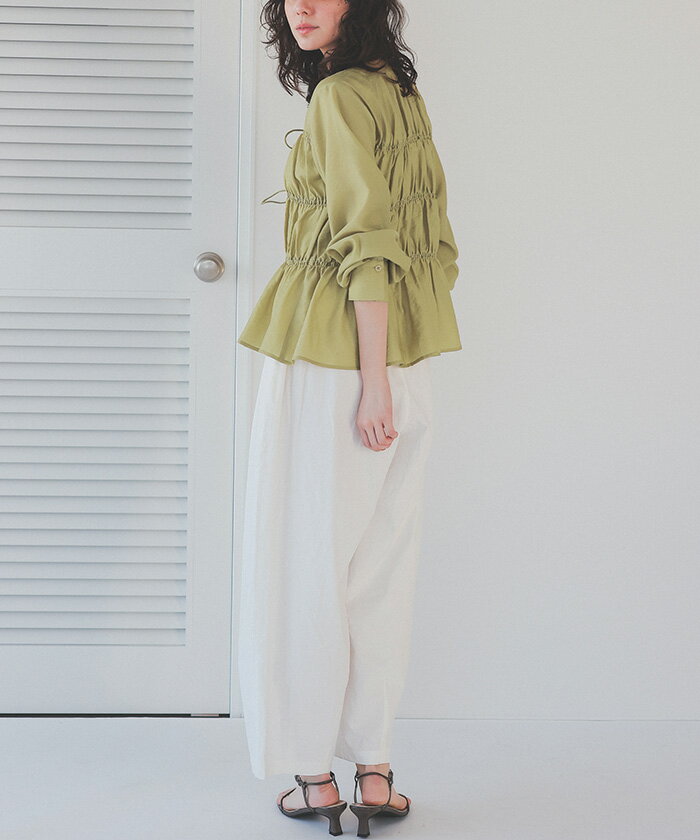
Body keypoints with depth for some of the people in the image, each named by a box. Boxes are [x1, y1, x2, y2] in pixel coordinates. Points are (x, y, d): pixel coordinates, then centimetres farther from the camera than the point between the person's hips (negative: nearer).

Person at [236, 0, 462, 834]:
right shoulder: (403, 93, 15)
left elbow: (368, 244, -18)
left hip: (333, 353, -8)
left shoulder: (339, 96, -11)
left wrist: (372, 379, -19)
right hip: (405, 358, 8)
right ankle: (373, 770, 16)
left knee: (308, 562, 2)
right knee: (380, 570, 10)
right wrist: (393, 369, 19)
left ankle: (315, 773, 10)